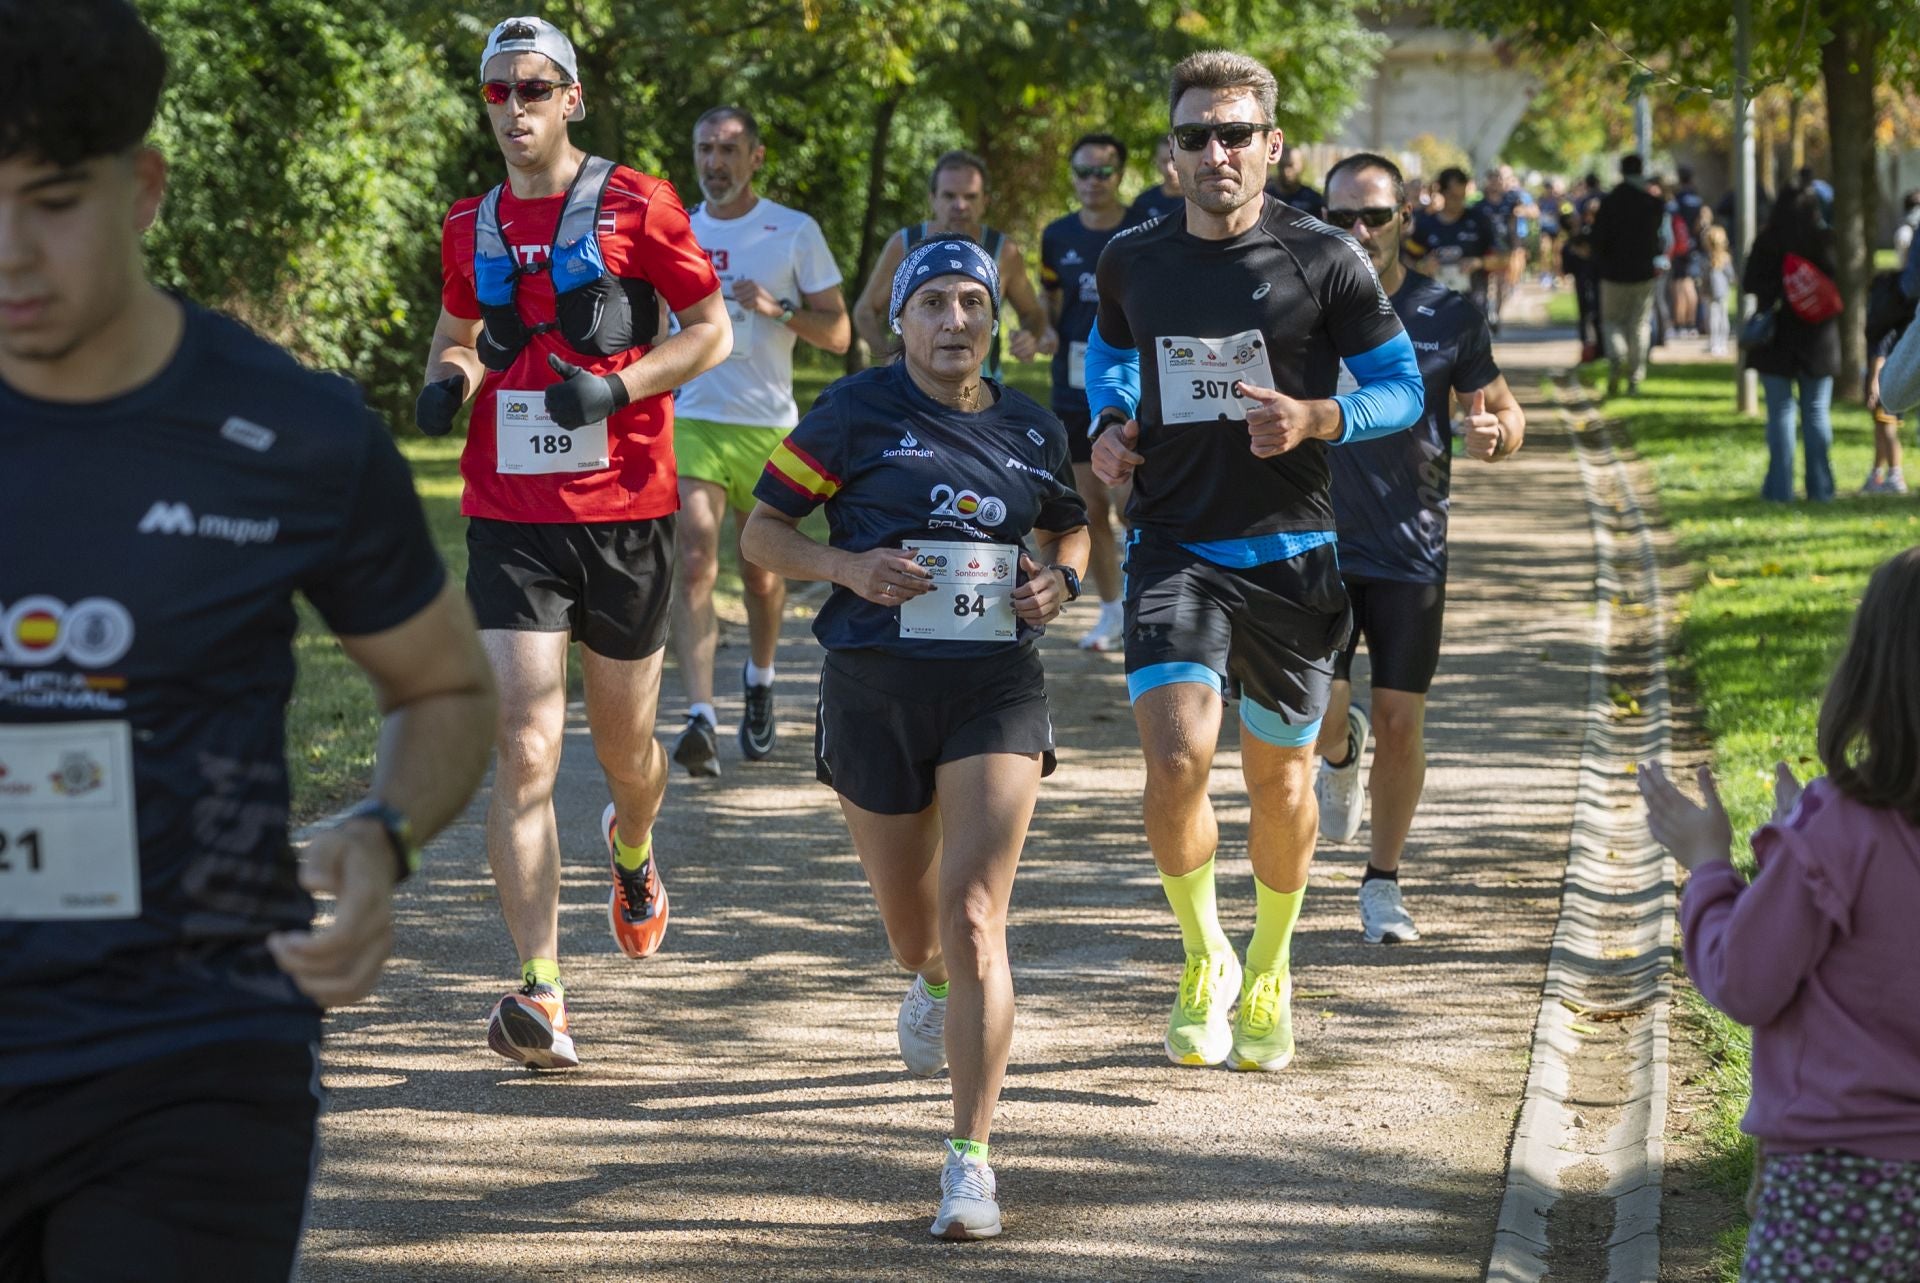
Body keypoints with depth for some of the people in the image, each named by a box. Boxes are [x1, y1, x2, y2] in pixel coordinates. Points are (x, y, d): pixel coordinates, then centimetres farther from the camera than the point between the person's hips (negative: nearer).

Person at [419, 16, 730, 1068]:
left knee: (624, 749, 12)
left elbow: (712, 329, 0)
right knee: (523, 752, -12)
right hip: (510, 518, 2)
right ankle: (539, 995, -18)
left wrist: (618, 387, -15)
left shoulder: (635, 208, -2)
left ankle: (632, 851, 50)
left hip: (624, 513, -1)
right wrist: (446, 380, 2)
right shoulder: (470, 227, 9)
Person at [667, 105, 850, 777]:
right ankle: (700, 719, -25)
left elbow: (838, 333, -1)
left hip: (768, 426, 0)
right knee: (695, 563, -16)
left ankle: (759, 681, 40)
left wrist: (776, 309, -16)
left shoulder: (795, 232, 1)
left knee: (763, 573, 12)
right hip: (690, 421, 1)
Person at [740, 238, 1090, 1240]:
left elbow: (1069, 527, 25)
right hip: (874, 690, 0)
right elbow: (762, 532, 2)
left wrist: (1060, 578, 2)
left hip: (997, 688, 0)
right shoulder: (854, 414, -2)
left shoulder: (1030, 430, 7)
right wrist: (851, 567, -16)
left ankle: (970, 1159, -13)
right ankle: (931, 981, 57)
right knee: (908, 917, 16)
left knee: (973, 915, -15)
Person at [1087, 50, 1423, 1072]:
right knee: (1175, 759, -18)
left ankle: (1269, 972, 35)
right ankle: (1204, 959, 7)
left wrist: (1316, 419, -19)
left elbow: (1400, 386, 0)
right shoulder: (1133, 261, 3)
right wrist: (1109, 426, 4)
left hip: (1290, 554, -1)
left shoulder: (1324, 260, -6)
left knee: (1280, 777, 10)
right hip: (1173, 546, 1)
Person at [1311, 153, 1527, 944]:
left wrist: (1494, 434, -15)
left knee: (1400, 722, 1)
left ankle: (1382, 881, 19)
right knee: (1318, 710, -11)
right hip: (1318, 544, 0)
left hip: (1411, 551, 0)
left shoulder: (1447, 317, -2)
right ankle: (1340, 751, 28)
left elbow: (1503, 409, 8)